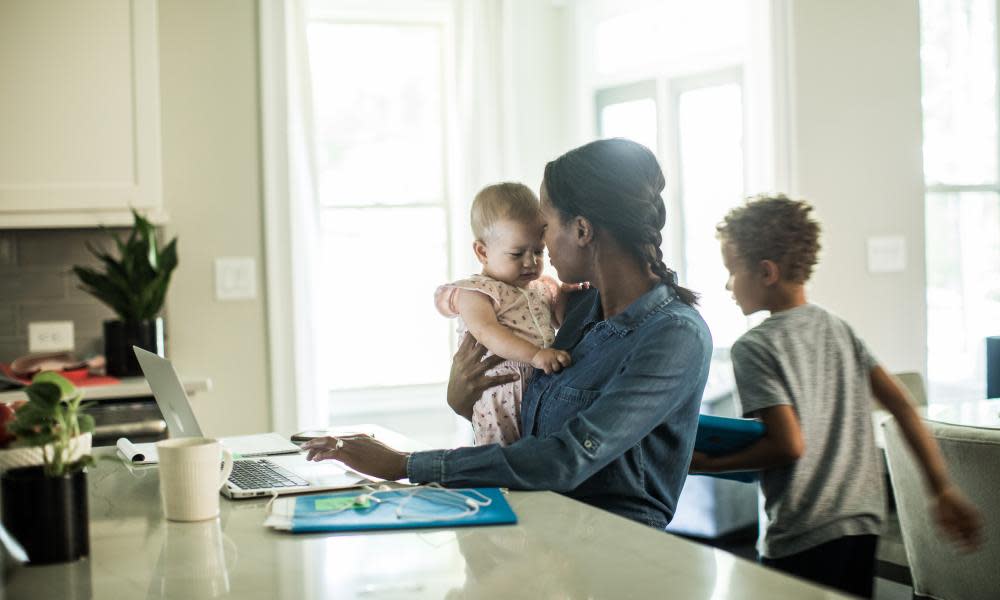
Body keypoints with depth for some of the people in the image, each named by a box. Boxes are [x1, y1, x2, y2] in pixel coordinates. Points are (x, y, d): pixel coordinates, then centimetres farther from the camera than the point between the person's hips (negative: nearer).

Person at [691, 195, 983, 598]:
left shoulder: (753, 348, -10)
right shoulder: (839, 330, 9)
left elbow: (789, 444, -18)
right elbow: (901, 406, 5)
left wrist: (709, 465, -7)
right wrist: (943, 490, 6)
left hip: (802, 539, -7)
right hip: (863, 523, 7)